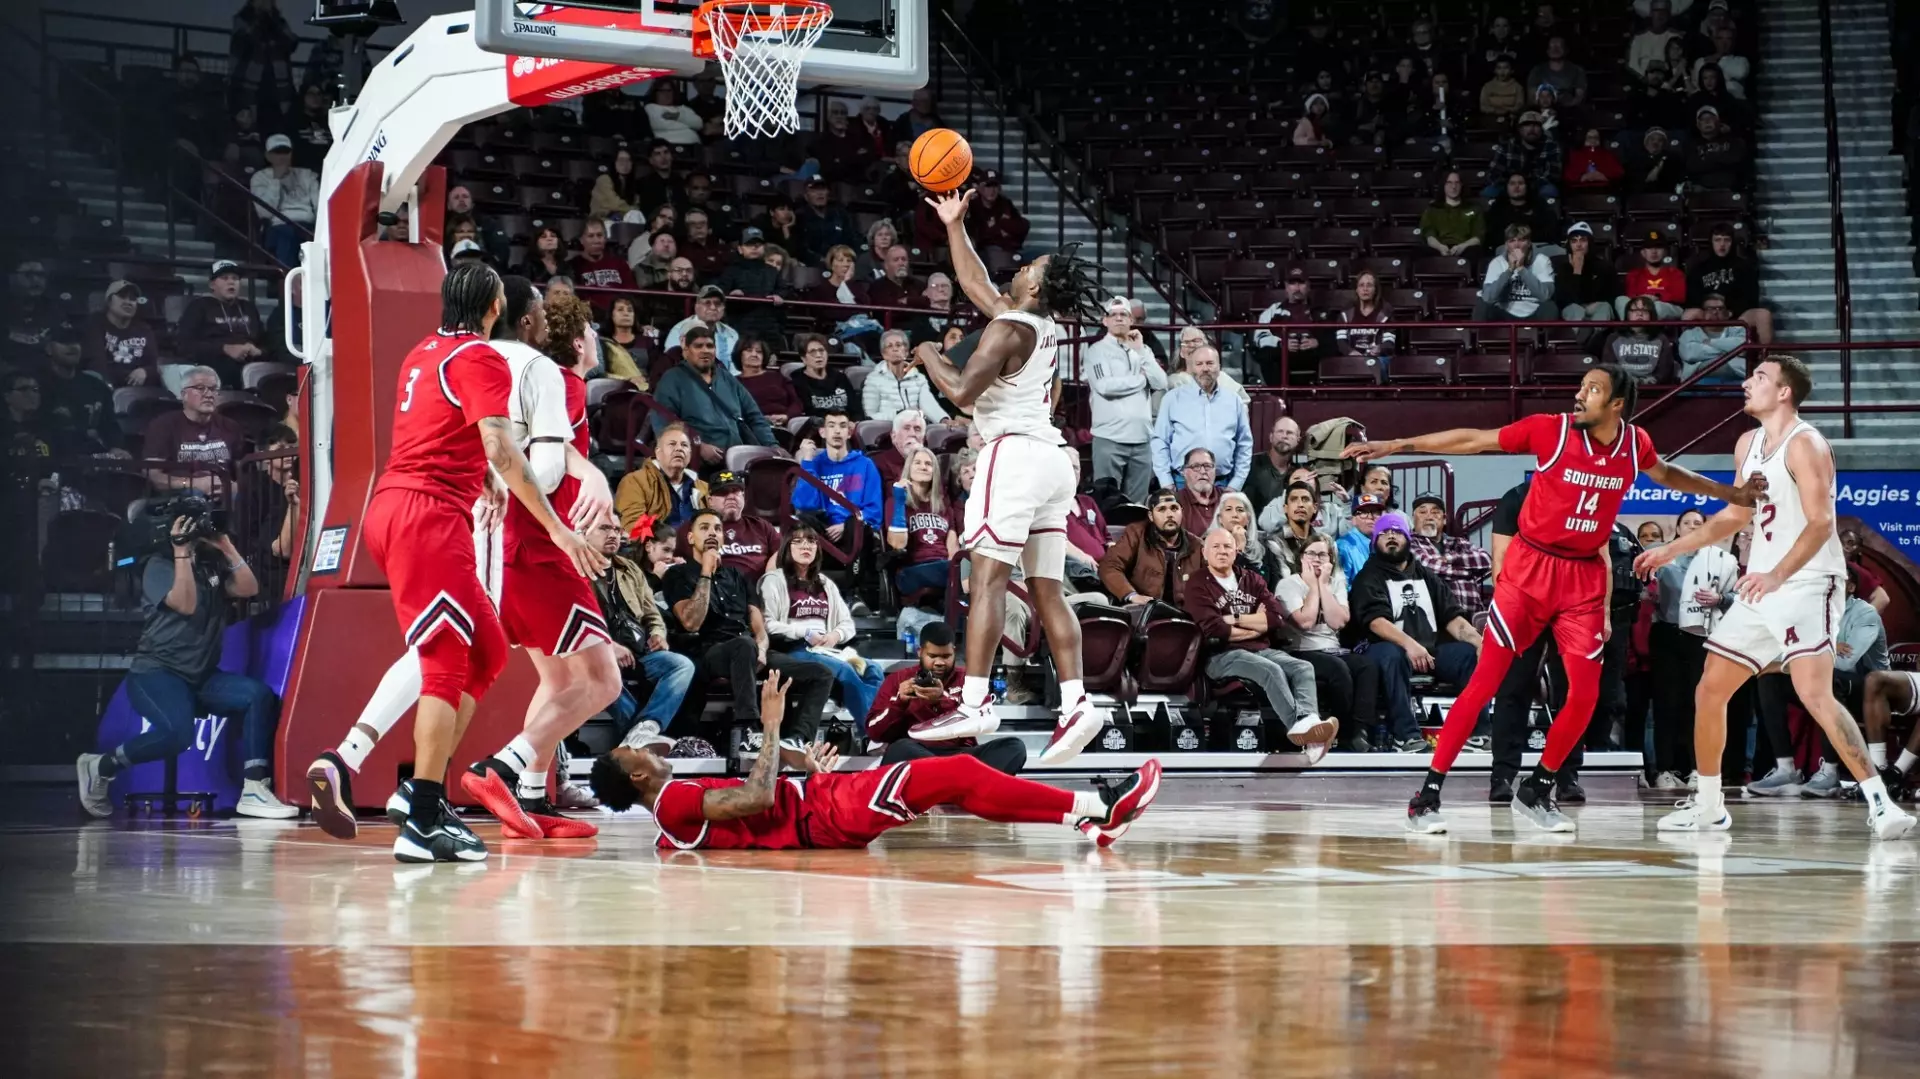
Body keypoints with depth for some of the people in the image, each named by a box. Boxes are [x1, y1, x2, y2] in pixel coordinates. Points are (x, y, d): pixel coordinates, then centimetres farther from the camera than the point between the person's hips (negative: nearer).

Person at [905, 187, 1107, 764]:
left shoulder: (1010, 327, -10)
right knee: (1047, 589, 5)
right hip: (1051, 457, 9)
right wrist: (954, 225, 32)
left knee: (987, 578, -11)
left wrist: (928, 356, 1)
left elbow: (962, 391, -17)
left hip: (1016, 453, -9)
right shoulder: (1045, 327, 16)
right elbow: (974, 282, 30)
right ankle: (1076, 704, -3)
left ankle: (974, 704, -16)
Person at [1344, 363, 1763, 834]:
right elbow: (1472, 440, -9)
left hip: (1585, 576, 4)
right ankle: (1427, 795, -5)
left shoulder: (1636, 443, 0)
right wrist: (1396, 446, -12)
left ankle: (1536, 792, 18)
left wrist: (1729, 493, 26)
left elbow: (1667, 475, 23)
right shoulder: (1551, 430, -12)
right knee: (1485, 682, -8)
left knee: (1585, 694, -2)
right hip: (1531, 567, -4)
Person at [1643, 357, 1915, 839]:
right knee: (1709, 691, 10)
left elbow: (1821, 522, -23)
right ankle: (1707, 807, 22)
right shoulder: (1748, 445, 13)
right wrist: (1672, 550, 24)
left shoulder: (1804, 444, -13)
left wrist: (1777, 575, -36)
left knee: (1815, 695, -24)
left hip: (1808, 585, -9)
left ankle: (1880, 802, -22)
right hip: (1761, 589, 9)